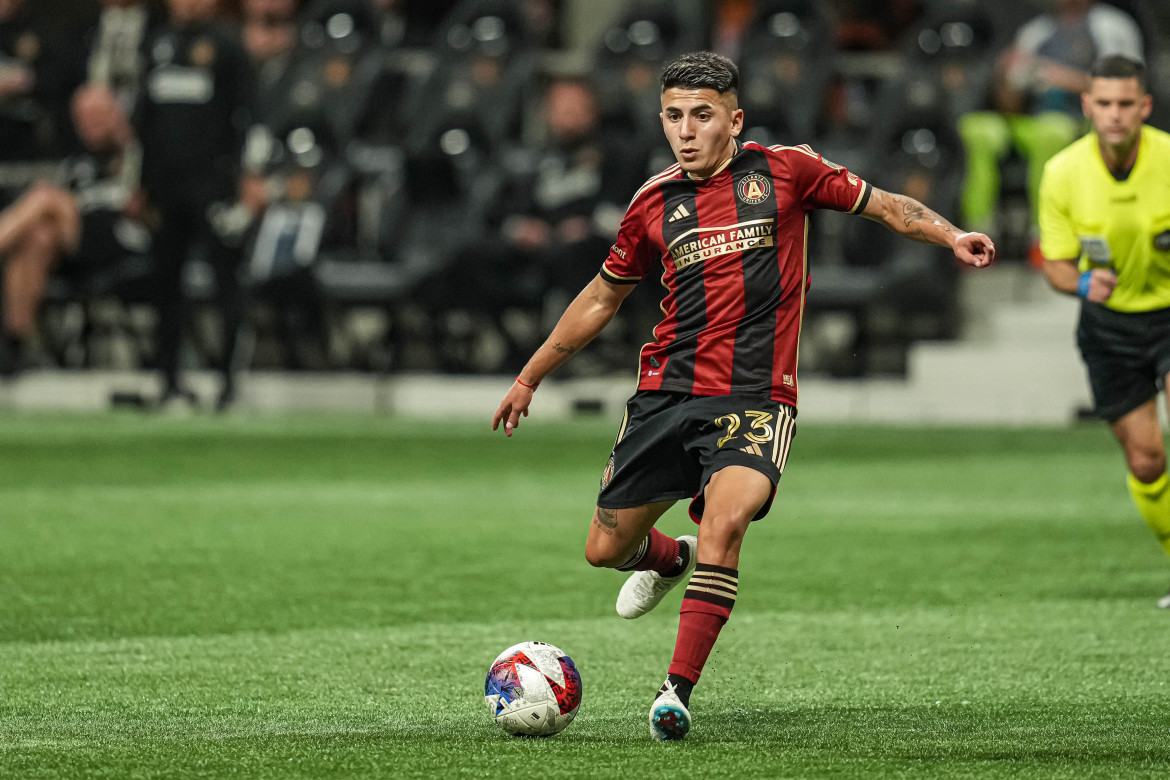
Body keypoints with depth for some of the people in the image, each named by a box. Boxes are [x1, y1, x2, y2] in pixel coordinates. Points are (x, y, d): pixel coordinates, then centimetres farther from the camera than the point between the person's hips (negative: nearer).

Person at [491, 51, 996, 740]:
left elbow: (882, 204, 10)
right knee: (606, 549, 7)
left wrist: (952, 236, -8)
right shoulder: (655, 203, 9)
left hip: (756, 399, -4)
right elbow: (601, 299, 21)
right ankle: (667, 559, 45)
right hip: (667, 392, 4)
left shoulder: (783, 171, 2)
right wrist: (530, 378, 26)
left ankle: (678, 690, -24)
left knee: (726, 520, -29)